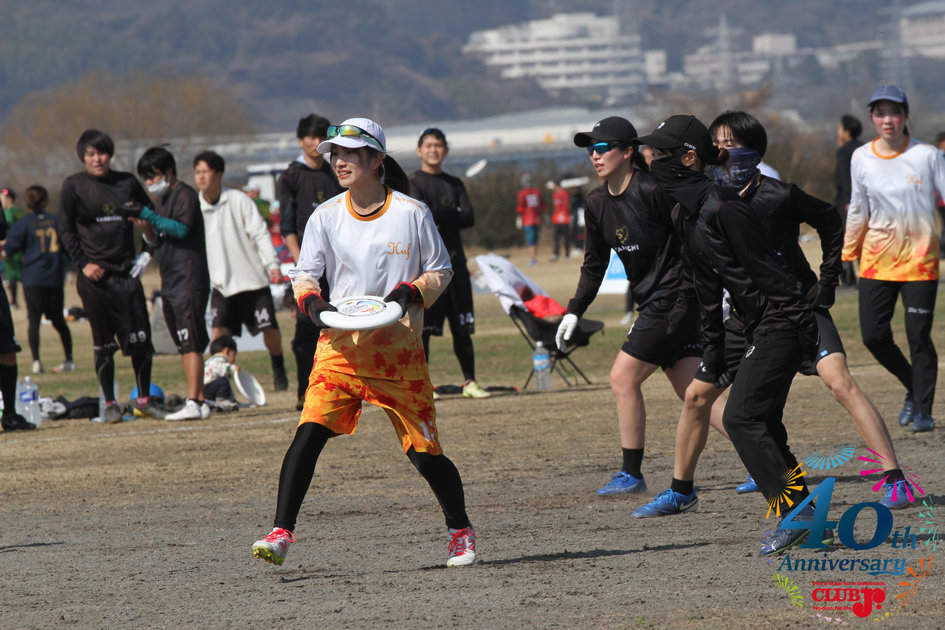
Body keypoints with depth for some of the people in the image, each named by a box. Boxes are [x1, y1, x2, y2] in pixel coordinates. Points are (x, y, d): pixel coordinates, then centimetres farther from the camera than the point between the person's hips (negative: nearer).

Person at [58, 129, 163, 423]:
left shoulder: (127, 183, 8)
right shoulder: (73, 186, 2)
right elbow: (66, 230, 2)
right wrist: (83, 264, -9)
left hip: (126, 271, 2)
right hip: (94, 277, -2)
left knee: (141, 338, -1)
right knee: (103, 343, 0)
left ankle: (144, 399, 11)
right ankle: (109, 403, 9)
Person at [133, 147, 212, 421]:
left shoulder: (185, 194, -6)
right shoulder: (162, 200, 20)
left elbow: (181, 228, -19)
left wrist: (151, 217, -22)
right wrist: (145, 228, 3)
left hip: (189, 278, -9)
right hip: (170, 282, 10)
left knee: (190, 342, -13)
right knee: (184, 345, 9)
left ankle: (193, 403, -18)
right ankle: (200, 401, 12)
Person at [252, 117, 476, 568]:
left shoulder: (411, 213, -1)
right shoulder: (326, 217, 4)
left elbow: (441, 271, 6)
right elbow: (304, 273, 9)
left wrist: (411, 293, -14)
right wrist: (310, 299, -13)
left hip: (399, 346, -2)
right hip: (341, 345, 2)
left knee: (424, 452, 2)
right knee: (310, 432, -17)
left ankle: (460, 531, 25)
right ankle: (281, 532, -16)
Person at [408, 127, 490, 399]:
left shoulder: (454, 183, 16)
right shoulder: (413, 182, 1)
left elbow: (469, 218, 2)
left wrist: (437, 218, -10)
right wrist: (452, 215, -6)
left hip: (454, 257, 5)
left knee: (462, 326, 6)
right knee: (423, 326, -7)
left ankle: (469, 381, 12)